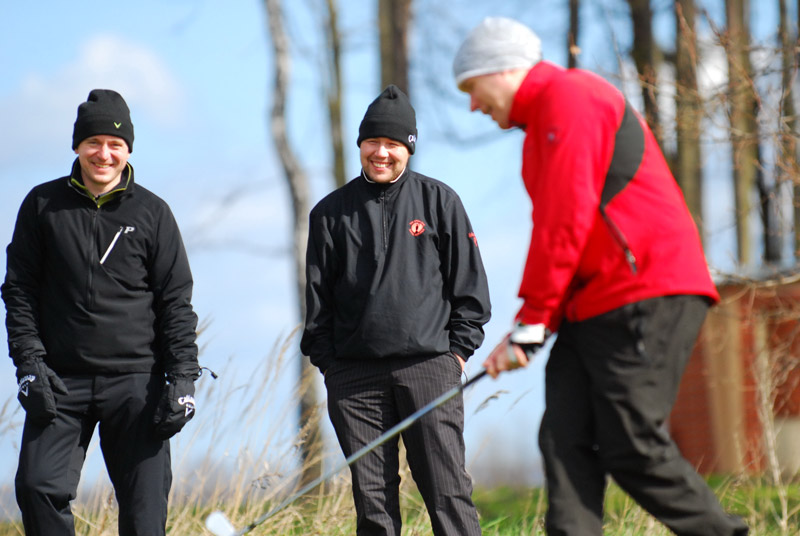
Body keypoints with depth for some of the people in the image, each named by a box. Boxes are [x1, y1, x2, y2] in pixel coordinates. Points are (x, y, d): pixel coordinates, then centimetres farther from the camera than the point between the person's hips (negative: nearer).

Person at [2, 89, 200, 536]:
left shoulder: (152, 213, 6)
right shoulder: (43, 206, 7)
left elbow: (176, 302, 7)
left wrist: (182, 379, -3)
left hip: (135, 381, 0)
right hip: (60, 381, 1)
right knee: (38, 487, -12)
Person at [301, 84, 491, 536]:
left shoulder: (439, 202, 7)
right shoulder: (332, 212, 11)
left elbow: (470, 284, 9)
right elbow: (318, 296, 13)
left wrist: (458, 351, 1)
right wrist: (325, 360, 4)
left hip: (429, 367, -2)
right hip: (354, 375, 2)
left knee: (447, 490, -5)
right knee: (373, 497, 1)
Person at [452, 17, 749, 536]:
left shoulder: (568, 99, -9)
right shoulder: (544, 118, 25)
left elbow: (566, 222, -15)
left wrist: (531, 323, -11)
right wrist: (537, 321, 13)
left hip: (646, 298, -10)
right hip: (591, 309, 10)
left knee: (633, 449, -13)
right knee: (565, 441, -3)